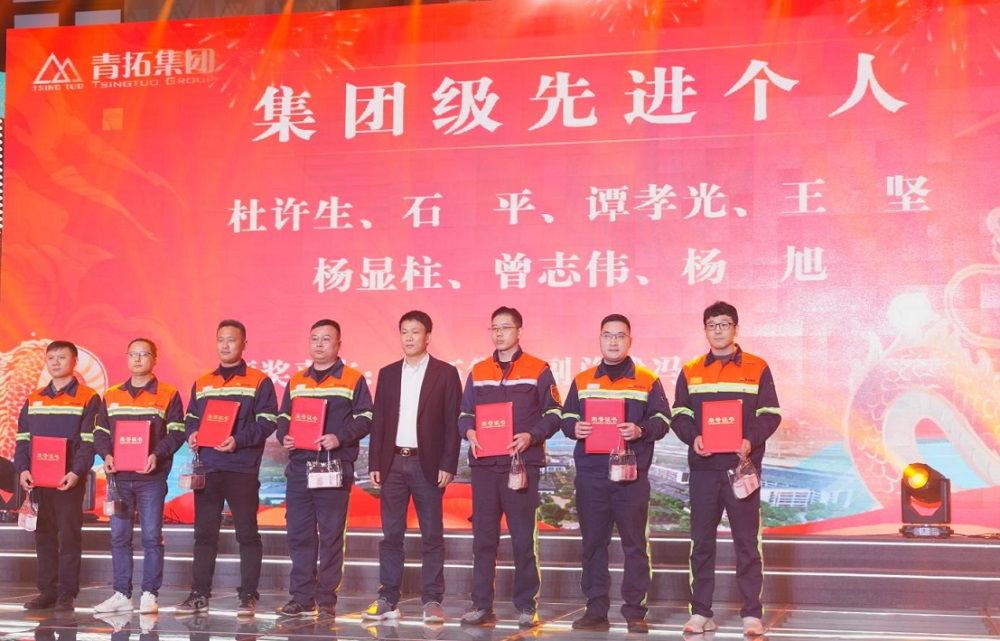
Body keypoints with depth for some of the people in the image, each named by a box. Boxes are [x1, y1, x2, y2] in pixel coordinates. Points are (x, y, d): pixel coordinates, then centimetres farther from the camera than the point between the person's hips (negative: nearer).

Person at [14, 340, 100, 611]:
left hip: (70, 480, -5)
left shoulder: (88, 398, -1)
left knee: (69, 536, -2)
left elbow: (89, 441, -7)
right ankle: (47, 591, 14)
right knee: (44, 536, 8)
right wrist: (22, 469, -3)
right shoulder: (34, 399, 14)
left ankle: (67, 593, 2)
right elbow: (22, 438, 12)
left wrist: (76, 472, -19)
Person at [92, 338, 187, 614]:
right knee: (119, 536, 6)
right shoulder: (111, 396, 12)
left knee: (152, 537, -1)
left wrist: (157, 455, -18)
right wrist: (106, 455, -6)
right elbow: (100, 431, 13)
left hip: (151, 477, -4)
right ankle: (121, 594, 13)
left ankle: (150, 594, 6)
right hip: (119, 476, 4)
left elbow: (176, 433, -3)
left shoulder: (168, 395, 1)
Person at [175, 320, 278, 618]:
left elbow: (267, 422, -5)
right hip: (207, 467, 5)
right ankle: (200, 594, 13)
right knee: (204, 532, 7)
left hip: (242, 468, -4)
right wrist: (191, 434, -2)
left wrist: (239, 440, -17)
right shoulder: (202, 383, 17)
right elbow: (190, 418, 20)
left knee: (247, 533, -1)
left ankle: (248, 596, 4)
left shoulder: (258, 381, 2)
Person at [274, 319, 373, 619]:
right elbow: (283, 417, 22)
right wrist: (284, 436, 1)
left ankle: (327, 599, 5)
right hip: (299, 465, 4)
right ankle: (301, 597, 13)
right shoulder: (296, 381, 17)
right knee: (298, 533, 5)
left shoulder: (353, 380, 3)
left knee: (331, 535, -2)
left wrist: (340, 437, -17)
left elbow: (365, 418, -2)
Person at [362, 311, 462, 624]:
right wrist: (374, 464, 4)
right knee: (391, 535, 6)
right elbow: (379, 421, 11)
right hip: (393, 462, 3)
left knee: (431, 536, 1)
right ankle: (387, 600, 12)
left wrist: (447, 466, -9)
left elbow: (452, 423, -2)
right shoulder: (388, 373, 12)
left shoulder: (445, 373, 1)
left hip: (427, 463, -3)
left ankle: (432, 601, 7)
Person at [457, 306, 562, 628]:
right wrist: (470, 433, -5)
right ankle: (482, 605, 11)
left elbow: (553, 414, 1)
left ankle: (526, 605, 8)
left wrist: (531, 436, -15)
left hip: (522, 463, -3)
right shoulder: (478, 371, 14)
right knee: (483, 536, 5)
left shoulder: (538, 370, 3)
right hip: (484, 463, 3)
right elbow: (465, 413, 16)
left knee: (523, 538, 0)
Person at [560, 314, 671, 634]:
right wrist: (573, 428, -6)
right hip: (590, 473, 2)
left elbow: (662, 419, 3)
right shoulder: (582, 380, 13)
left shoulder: (647, 380, 6)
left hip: (632, 473, -2)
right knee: (593, 543, 5)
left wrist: (641, 430, -16)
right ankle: (596, 610, 13)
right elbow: (566, 416, 16)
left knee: (634, 544, 0)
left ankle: (634, 611, 7)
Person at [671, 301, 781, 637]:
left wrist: (752, 440, -15)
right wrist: (693, 438, -11)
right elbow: (680, 415, 9)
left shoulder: (757, 368, 5)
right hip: (703, 467, 2)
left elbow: (770, 414, 2)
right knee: (701, 540, 5)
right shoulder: (691, 371, 10)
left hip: (742, 466, -2)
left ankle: (752, 614, 6)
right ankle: (700, 612, 12)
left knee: (747, 541, 0)